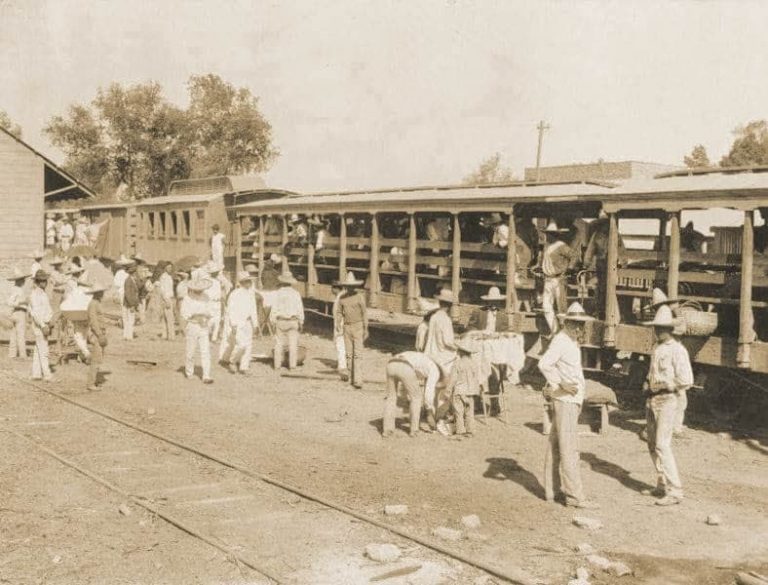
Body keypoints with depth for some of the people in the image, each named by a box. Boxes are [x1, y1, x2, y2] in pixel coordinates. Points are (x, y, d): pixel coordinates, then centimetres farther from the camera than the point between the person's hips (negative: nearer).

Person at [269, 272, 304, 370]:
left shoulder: (278, 293, -2)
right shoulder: (296, 293, -1)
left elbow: (274, 309, -3)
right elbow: (300, 309, -2)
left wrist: (272, 322, 2)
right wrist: (301, 323, 4)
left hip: (280, 321, 0)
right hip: (293, 321, 0)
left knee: (279, 343, 6)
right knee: (293, 344, 2)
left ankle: (277, 365, 5)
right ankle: (292, 365, -1)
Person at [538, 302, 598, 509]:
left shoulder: (572, 342, 17)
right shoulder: (561, 341, -15)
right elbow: (544, 364, -29)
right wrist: (562, 385, -26)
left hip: (571, 400, 10)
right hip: (564, 399, -10)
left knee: (555, 445, 14)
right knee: (569, 448, -10)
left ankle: (551, 491, 21)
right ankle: (574, 495, -10)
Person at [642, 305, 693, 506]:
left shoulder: (677, 350, -12)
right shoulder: (656, 348, 13)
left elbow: (686, 381, -16)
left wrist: (665, 385, -11)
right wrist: (648, 384, 8)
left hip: (667, 400, -8)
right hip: (652, 399, 9)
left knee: (662, 445, -13)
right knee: (652, 444, 13)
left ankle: (674, 491, -10)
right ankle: (662, 484, 25)